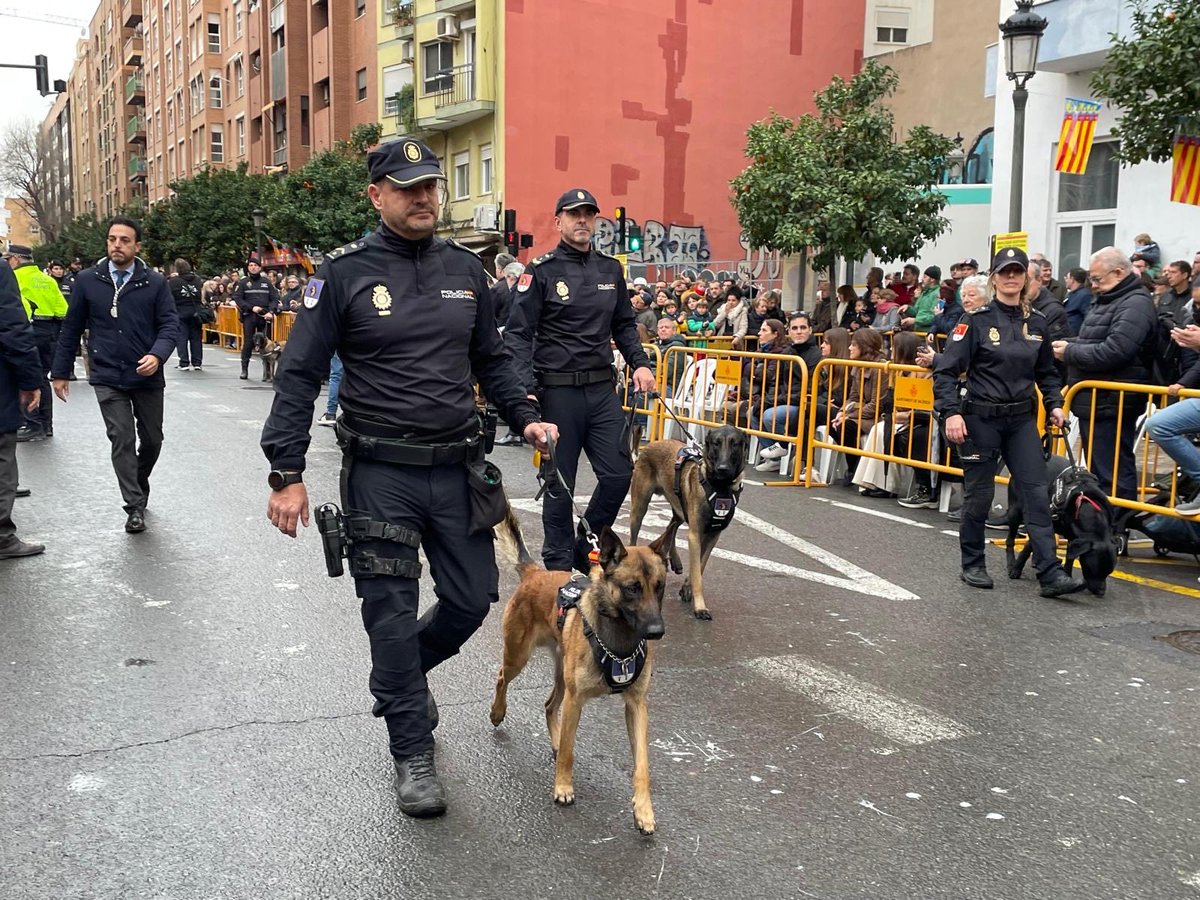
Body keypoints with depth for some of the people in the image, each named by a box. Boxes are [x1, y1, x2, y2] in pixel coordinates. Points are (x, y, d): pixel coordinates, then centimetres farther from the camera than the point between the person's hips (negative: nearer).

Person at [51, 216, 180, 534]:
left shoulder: (155, 283, -1)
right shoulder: (87, 281, 1)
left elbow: (170, 324, -3)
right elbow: (71, 329, 6)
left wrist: (157, 355, -22)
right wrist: (60, 372, 7)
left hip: (147, 377, 1)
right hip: (107, 379, -1)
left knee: (152, 440, 12)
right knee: (122, 440, -5)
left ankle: (139, 483, 39)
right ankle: (135, 506, 3)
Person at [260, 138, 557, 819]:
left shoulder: (465, 268, 8)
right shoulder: (345, 273, -5)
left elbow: (491, 358, 19)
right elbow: (301, 375, -6)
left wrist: (525, 417, 3)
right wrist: (287, 474, -12)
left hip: (458, 468, 4)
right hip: (380, 474, -4)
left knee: (472, 599, 9)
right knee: (393, 615, 4)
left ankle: (406, 674, 40)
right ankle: (414, 754, 19)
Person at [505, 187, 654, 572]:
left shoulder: (611, 269, 11)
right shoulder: (541, 271, -5)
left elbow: (624, 325, 20)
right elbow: (518, 333, -9)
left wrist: (639, 363, 4)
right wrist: (524, 388, -21)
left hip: (603, 388, 5)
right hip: (558, 391, -5)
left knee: (618, 473, 4)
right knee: (560, 482, 5)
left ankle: (586, 547, 25)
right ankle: (560, 563, 20)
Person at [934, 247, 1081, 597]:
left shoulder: (1037, 323, 8)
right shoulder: (977, 320, -6)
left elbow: (1047, 373, 20)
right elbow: (946, 371, -9)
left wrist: (1055, 405, 5)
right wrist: (951, 412, -20)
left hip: (1022, 419, 4)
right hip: (981, 418, -4)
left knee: (1037, 492, -4)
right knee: (979, 494, 5)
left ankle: (1050, 573, -4)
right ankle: (972, 565, 21)